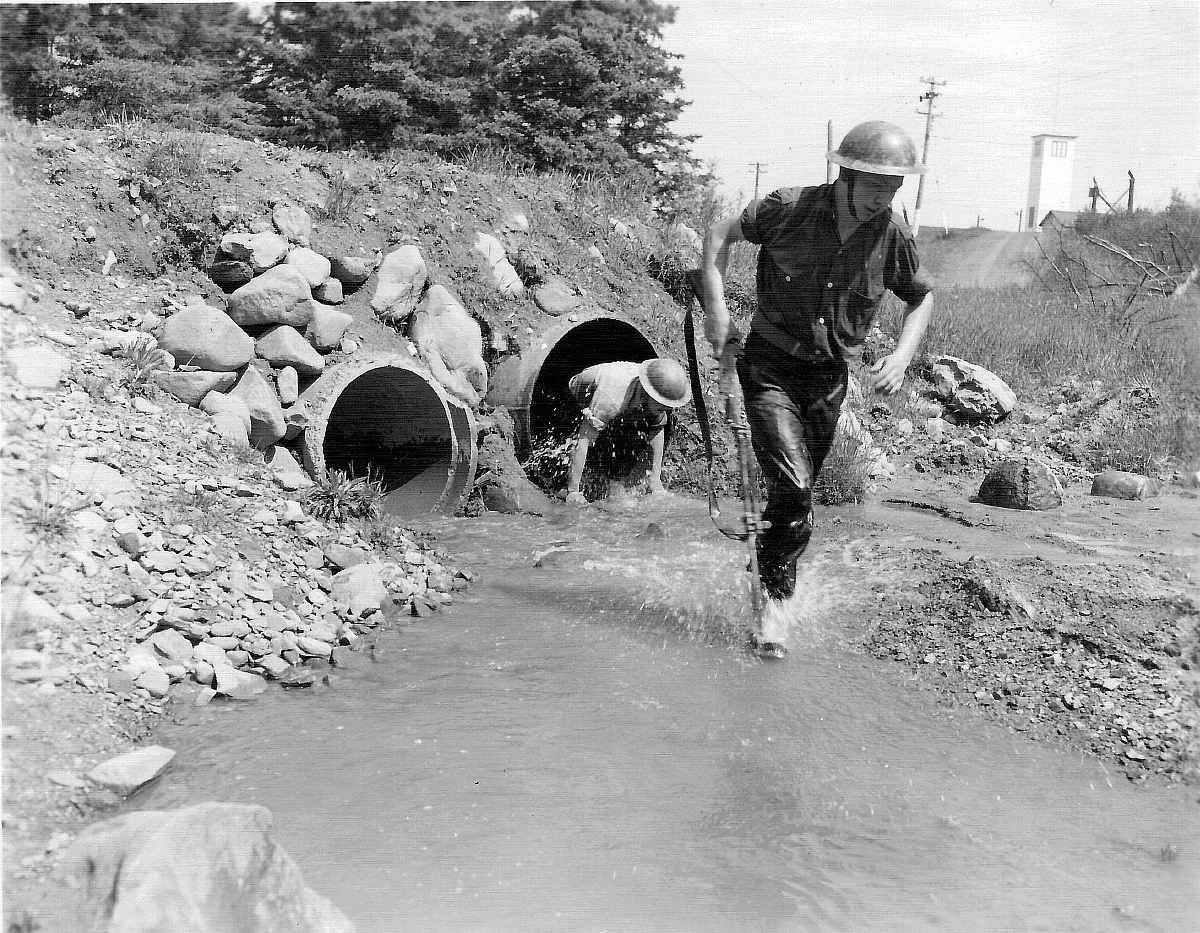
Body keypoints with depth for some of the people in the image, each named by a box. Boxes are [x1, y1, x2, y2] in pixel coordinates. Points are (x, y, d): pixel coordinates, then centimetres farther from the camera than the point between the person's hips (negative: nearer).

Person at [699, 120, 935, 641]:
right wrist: (716, 308, -9)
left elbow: (921, 297, 13)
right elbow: (719, 234, 1)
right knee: (793, 486, -18)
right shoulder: (790, 208, -12)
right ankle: (775, 595, 0)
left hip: (829, 376, 3)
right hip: (769, 365, -3)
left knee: (795, 492, 12)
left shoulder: (892, 235, -5)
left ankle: (766, 578, 35)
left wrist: (902, 356, -3)